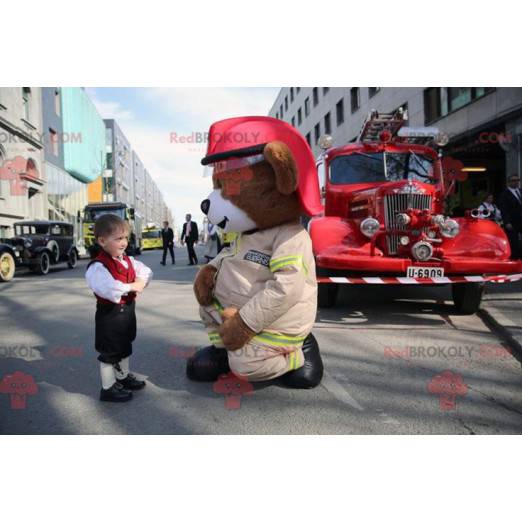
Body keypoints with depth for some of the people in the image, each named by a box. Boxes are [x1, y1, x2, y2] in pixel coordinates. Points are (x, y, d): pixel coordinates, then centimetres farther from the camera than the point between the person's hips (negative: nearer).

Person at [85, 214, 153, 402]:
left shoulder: (128, 261, 4)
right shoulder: (98, 267, -24)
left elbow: (146, 271, 11)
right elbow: (109, 289, -40)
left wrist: (140, 282, -11)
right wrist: (131, 286, -28)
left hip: (127, 310, 9)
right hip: (110, 314, -8)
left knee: (125, 347, 25)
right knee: (109, 352, 6)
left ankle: (123, 376, 45)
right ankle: (108, 388, 22)